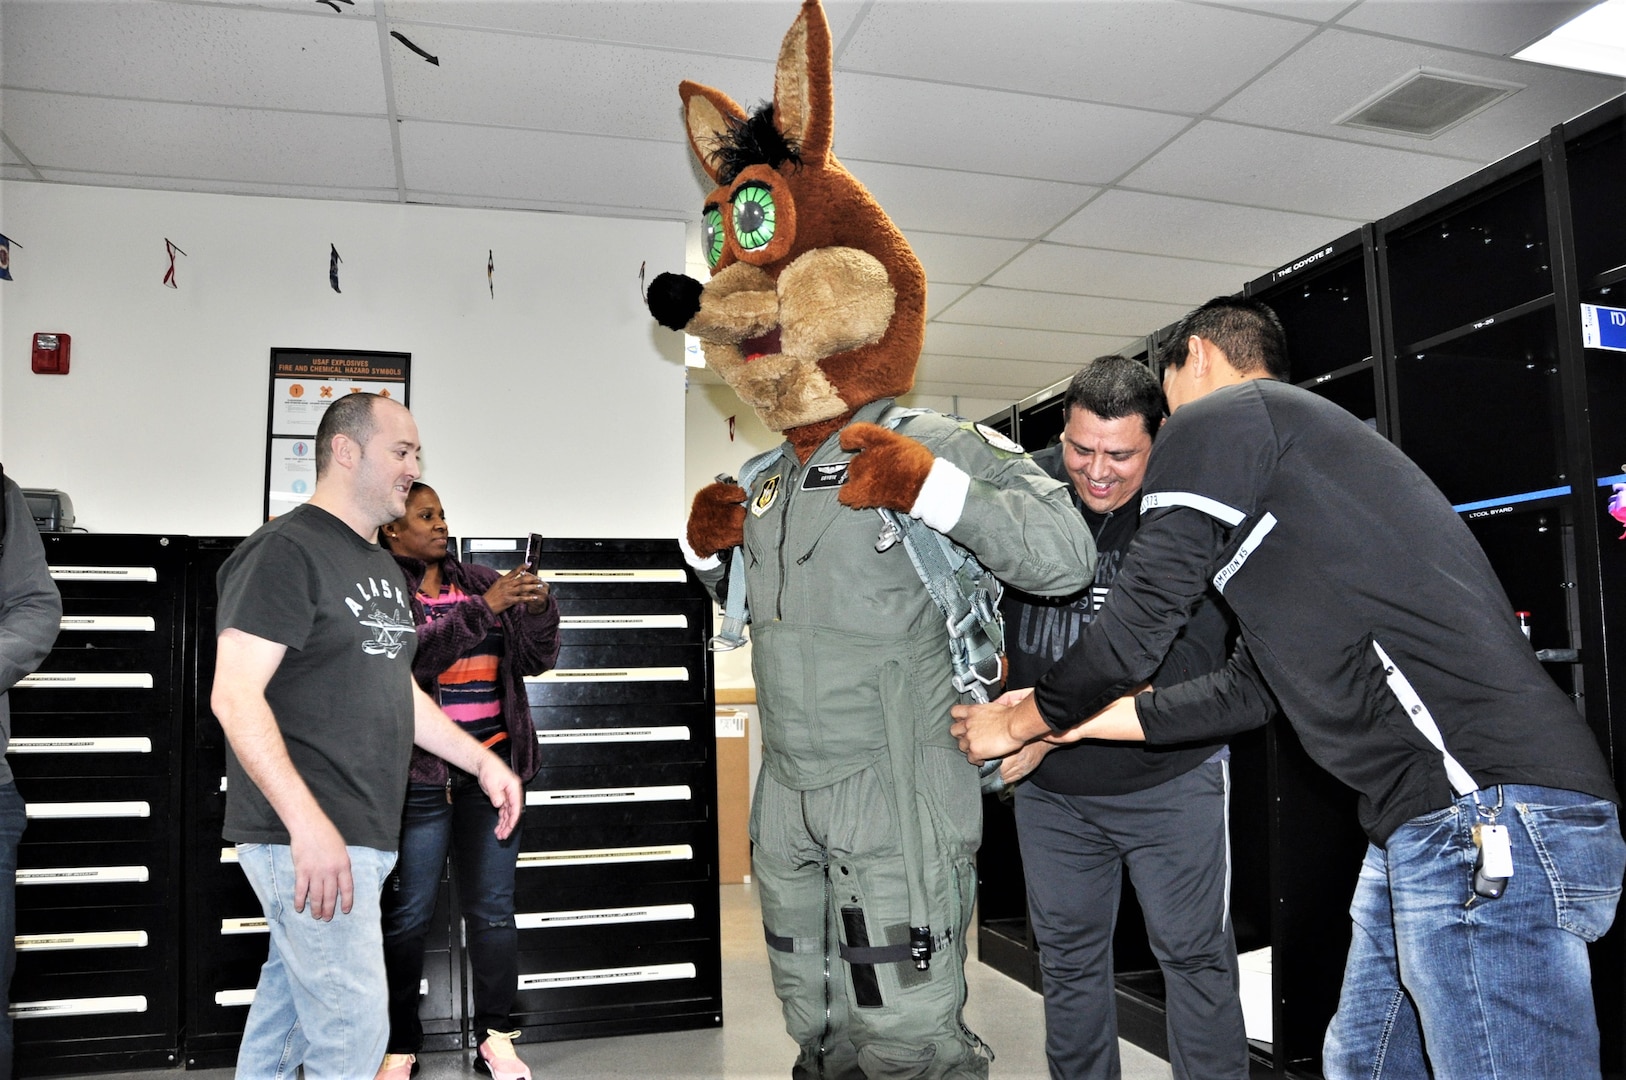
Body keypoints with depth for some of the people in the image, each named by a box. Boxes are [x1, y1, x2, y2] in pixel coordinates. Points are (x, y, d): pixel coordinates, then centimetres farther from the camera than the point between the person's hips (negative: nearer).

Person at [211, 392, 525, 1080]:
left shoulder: (384, 567, 17)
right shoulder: (286, 551, -12)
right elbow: (234, 696, -20)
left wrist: (482, 760, 14)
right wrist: (307, 822, -27)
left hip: (365, 837, 9)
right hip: (306, 841, -9)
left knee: (288, 1006, 20)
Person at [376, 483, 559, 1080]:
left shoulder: (480, 581, 12)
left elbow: (535, 659, 8)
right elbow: (411, 657, -17)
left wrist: (539, 609, -11)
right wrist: (484, 608, -22)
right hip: (419, 775, -4)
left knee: (494, 908, 8)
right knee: (408, 914, 3)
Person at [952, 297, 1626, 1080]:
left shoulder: (1217, 419, -2)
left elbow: (1139, 622, -5)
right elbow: (1254, 682, 27)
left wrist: (1021, 722, 11)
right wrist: (1083, 721, 31)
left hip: (1486, 820, -10)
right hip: (1438, 821, 10)